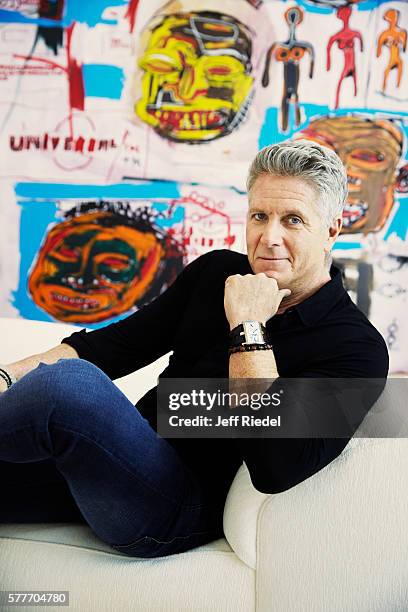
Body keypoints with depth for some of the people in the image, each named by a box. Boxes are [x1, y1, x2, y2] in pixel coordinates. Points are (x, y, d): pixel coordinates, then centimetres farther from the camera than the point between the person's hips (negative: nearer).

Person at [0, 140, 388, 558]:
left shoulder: (357, 348, -10)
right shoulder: (216, 271, 9)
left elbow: (276, 470, -24)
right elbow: (118, 344, 11)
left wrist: (248, 326, -21)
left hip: (185, 508, -5)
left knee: (69, 383, -31)